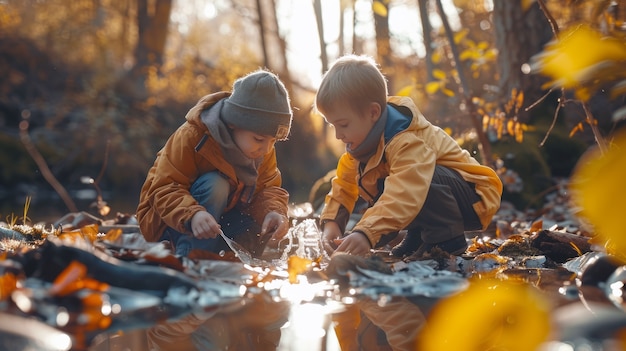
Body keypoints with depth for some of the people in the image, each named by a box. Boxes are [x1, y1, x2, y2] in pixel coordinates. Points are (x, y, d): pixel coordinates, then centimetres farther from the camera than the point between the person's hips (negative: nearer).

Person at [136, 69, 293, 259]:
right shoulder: (191, 137, -28)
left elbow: (268, 187, -8)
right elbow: (164, 190, -30)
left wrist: (274, 211, -33)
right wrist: (192, 215, -50)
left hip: (222, 219, 6)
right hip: (169, 221, -5)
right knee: (215, 185, -34)